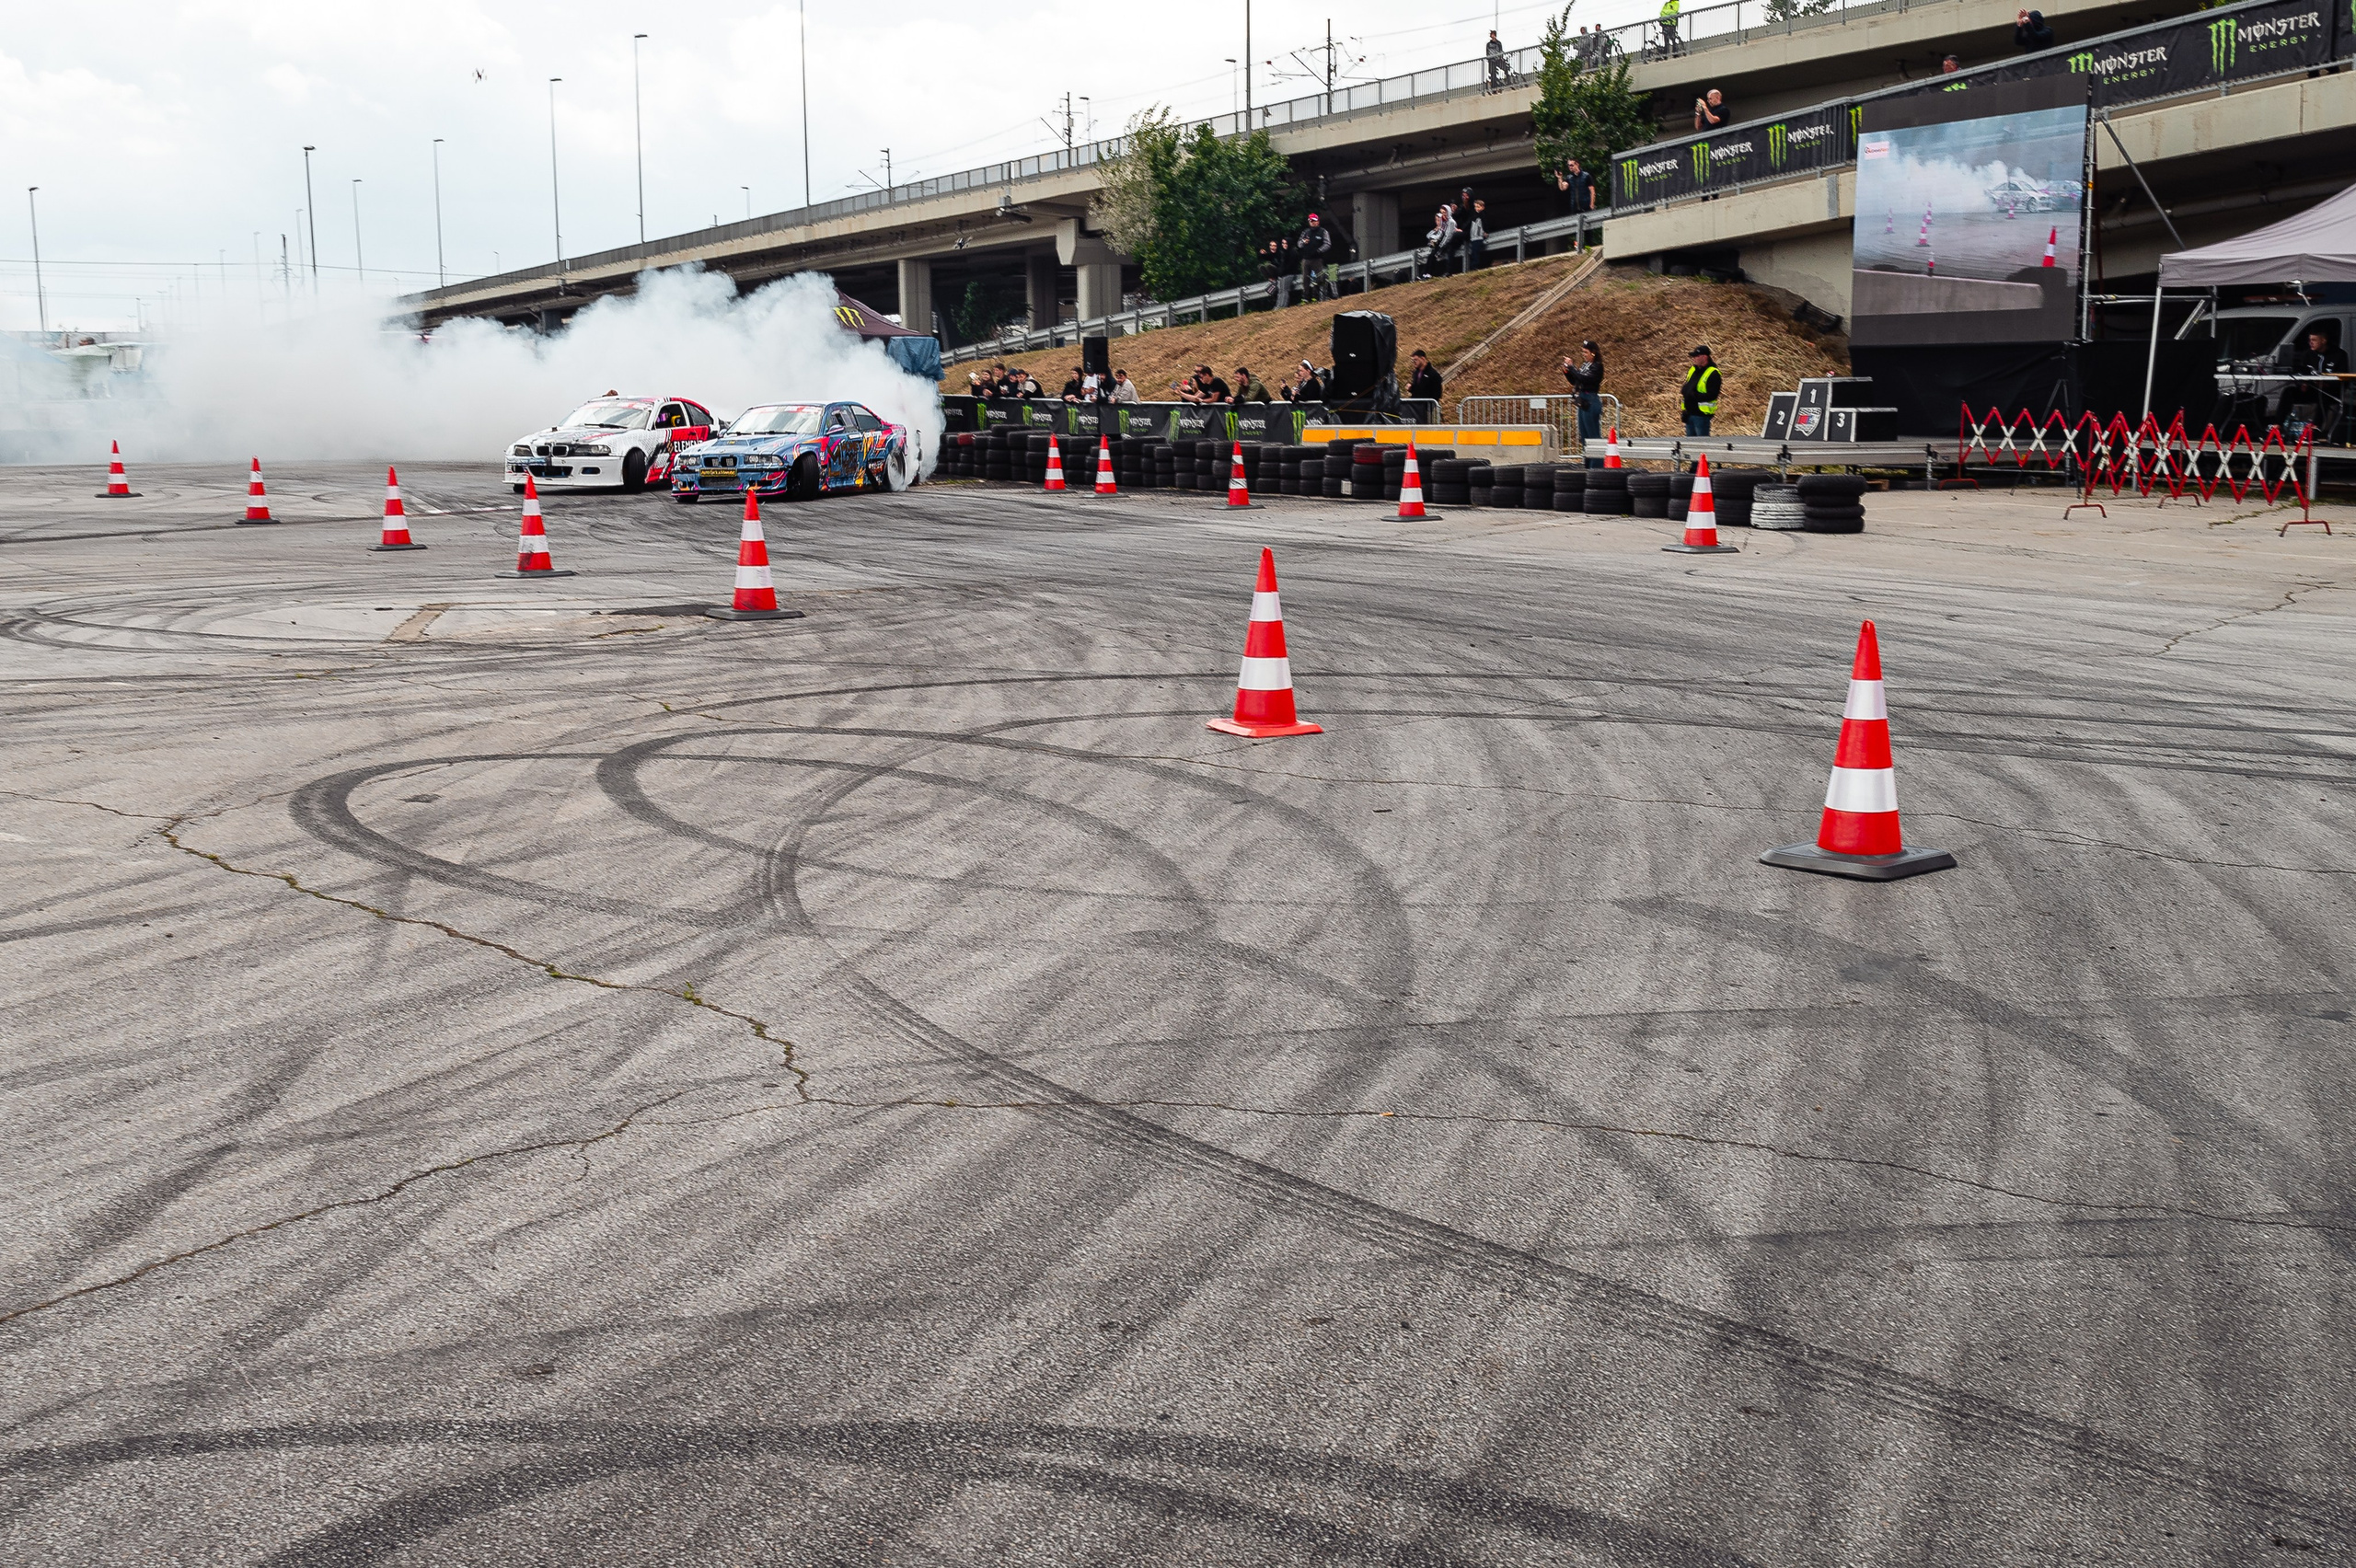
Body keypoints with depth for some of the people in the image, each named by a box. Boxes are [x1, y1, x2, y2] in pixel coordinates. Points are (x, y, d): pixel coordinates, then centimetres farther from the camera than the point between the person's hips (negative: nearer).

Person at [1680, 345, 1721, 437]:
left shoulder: (1713, 374, -14)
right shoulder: (1692, 369, 12)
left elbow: (1712, 395, -20)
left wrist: (1694, 395, -25)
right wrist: (1684, 390, 1)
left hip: (1701, 415, -9)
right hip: (1689, 413, 9)